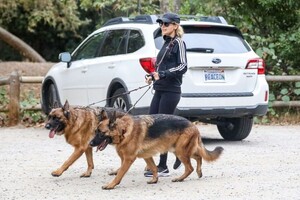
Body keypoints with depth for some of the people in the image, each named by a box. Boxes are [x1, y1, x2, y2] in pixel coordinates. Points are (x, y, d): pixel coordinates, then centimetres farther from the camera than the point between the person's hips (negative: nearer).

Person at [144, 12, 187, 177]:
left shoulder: (178, 43, -6)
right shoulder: (166, 43, 19)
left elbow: (182, 67, -14)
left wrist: (163, 74, -23)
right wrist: (153, 76, 10)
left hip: (171, 91, -9)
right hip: (160, 90, 9)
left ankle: (162, 167, 0)